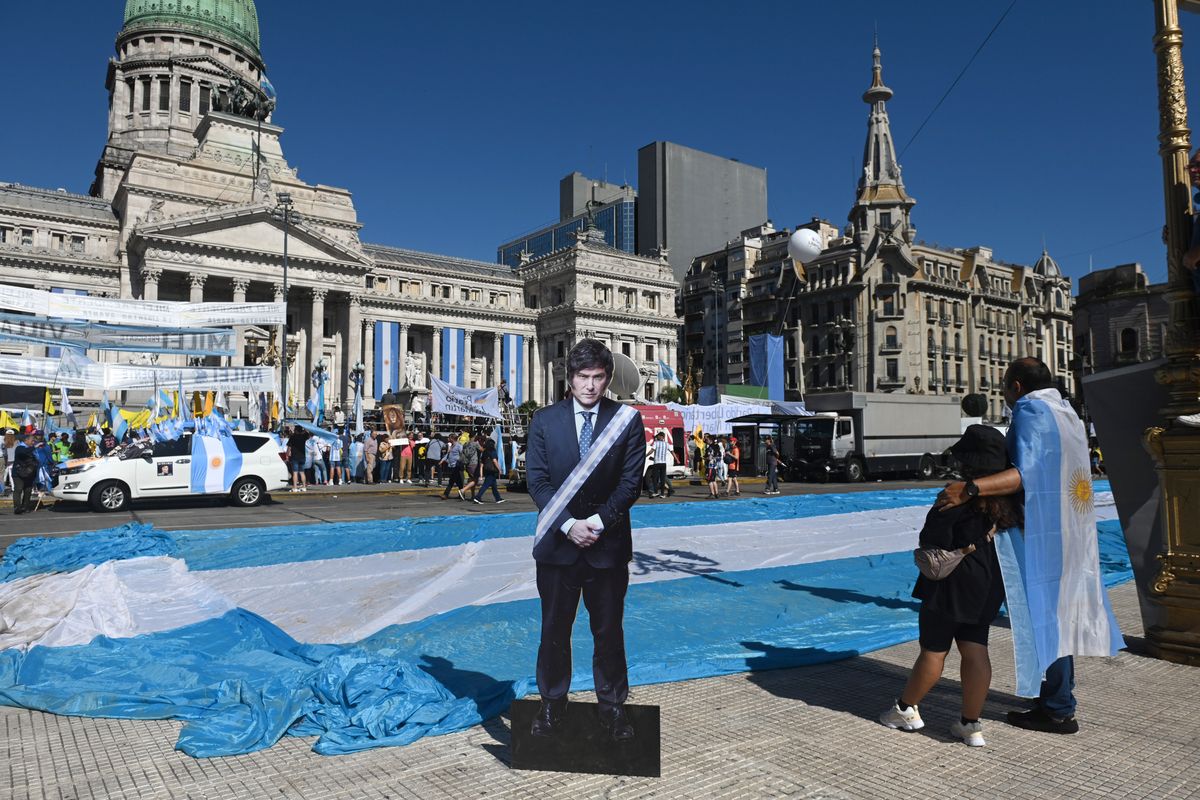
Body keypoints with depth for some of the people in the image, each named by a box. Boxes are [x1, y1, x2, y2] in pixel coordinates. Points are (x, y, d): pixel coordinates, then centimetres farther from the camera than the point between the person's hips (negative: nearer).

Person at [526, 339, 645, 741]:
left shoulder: (628, 420, -1)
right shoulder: (545, 420, 2)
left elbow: (631, 481, -5)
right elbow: (537, 479, -3)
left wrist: (598, 521, -16)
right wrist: (568, 524, -14)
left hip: (608, 543, -1)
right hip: (557, 542, 1)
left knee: (609, 629, 10)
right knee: (554, 628, 11)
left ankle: (612, 706, 27)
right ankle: (552, 704, 28)